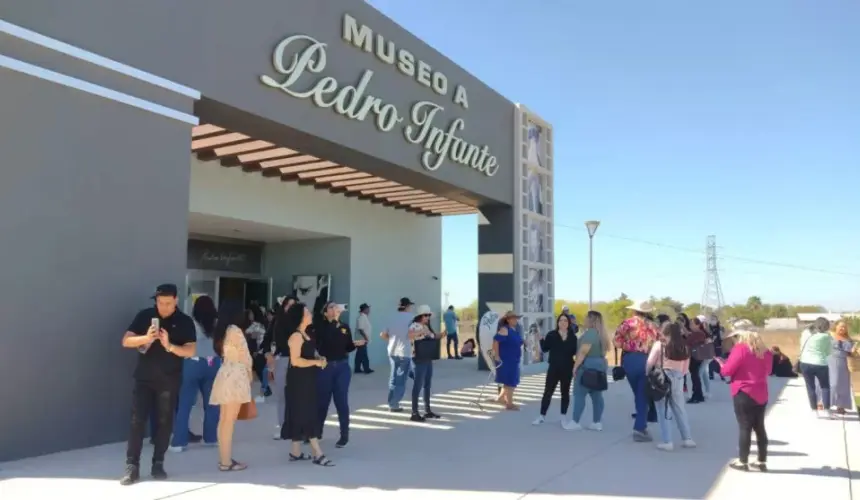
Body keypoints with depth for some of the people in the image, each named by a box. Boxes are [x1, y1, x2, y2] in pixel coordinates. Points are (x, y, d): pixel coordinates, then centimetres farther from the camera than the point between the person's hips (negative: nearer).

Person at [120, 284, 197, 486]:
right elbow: (126, 341, -3)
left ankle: (158, 464, 17)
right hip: (144, 378, 1)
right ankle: (132, 466, 3)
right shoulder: (144, 316, 0)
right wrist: (145, 338, -23)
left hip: (169, 380, 0)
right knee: (137, 420, -3)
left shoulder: (185, 322, -4)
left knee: (165, 422, 6)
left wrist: (169, 346, -27)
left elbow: (191, 351, -10)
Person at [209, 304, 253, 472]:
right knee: (229, 421, -6)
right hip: (235, 375, -8)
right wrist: (250, 371, 10)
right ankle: (226, 461, -3)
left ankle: (224, 458, 16)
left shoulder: (221, 331, 14)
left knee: (224, 420, 10)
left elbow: (222, 353, 10)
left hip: (225, 374, 8)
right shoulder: (235, 330, -9)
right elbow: (244, 354, -7)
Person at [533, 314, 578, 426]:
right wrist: (541, 339, -19)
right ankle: (542, 416, 11)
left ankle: (564, 417, 21)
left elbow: (575, 352, 4)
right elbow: (545, 349, -6)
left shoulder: (572, 337, 1)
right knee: (548, 392, 2)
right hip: (553, 368, -1)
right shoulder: (551, 335, -2)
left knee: (565, 392, 10)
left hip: (567, 369, 1)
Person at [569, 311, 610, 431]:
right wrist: (599, 362, 20)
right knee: (597, 394, 9)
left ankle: (575, 422, -3)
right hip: (600, 365, 10)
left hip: (588, 366, -10)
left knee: (579, 394, -4)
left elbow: (583, 351, -20)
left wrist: (575, 366, -16)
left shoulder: (589, 333, -16)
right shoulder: (601, 333, 14)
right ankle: (597, 422, 11)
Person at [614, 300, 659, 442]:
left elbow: (618, 343, -3)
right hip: (645, 361, 0)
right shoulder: (652, 326, 7)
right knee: (643, 395, 5)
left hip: (629, 360, 0)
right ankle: (639, 428, 1)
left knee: (637, 394, 16)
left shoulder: (627, 323, 0)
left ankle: (641, 425, 23)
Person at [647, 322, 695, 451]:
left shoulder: (659, 345, -8)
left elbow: (650, 363, -7)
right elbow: (686, 368, 10)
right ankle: (687, 439, 21)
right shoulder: (684, 347, 7)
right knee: (680, 409, 16)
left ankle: (666, 441, 1)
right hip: (678, 379, 5)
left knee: (663, 410, 2)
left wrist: (647, 374, 9)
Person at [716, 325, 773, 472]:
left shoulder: (740, 349, -12)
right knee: (759, 427, 12)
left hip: (744, 393, -6)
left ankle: (743, 461, 4)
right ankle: (762, 461, 17)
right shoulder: (765, 351, 8)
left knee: (744, 427, -1)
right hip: (761, 394, 7)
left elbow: (727, 371, -11)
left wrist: (721, 363, 8)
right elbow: (767, 371, 20)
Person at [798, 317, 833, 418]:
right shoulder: (827, 336, -5)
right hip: (820, 364, -2)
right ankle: (826, 411, 10)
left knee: (810, 388, 11)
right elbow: (829, 352, 3)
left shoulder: (806, 332, 3)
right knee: (825, 387, 16)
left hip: (805, 363, 2)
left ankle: (815, 411, 15)